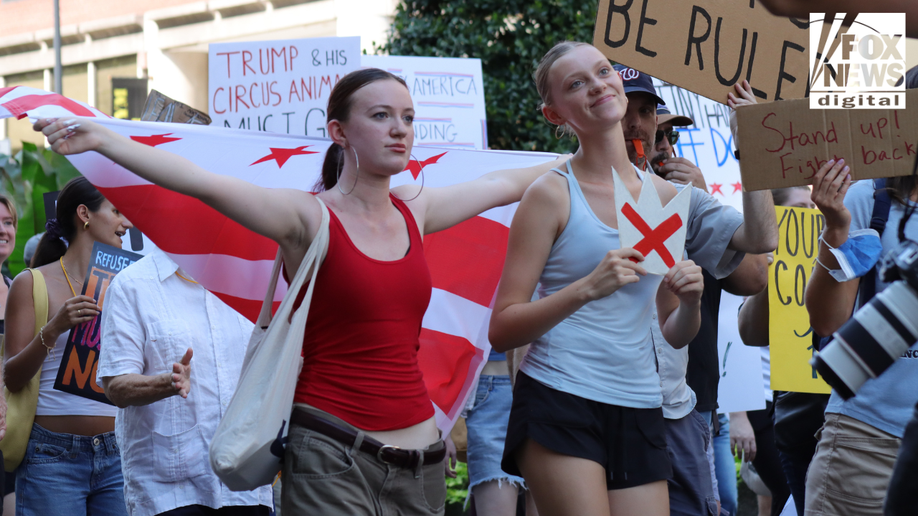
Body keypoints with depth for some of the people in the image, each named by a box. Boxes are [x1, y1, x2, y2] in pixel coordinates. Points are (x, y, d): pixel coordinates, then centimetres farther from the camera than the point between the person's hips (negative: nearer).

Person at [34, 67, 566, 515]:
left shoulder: (414, 210, 11)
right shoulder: (308, 217, -6)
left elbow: (504, 184, 26)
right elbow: (203, 183, -18)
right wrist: (102, 139, -28)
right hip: (332, 453, -6)